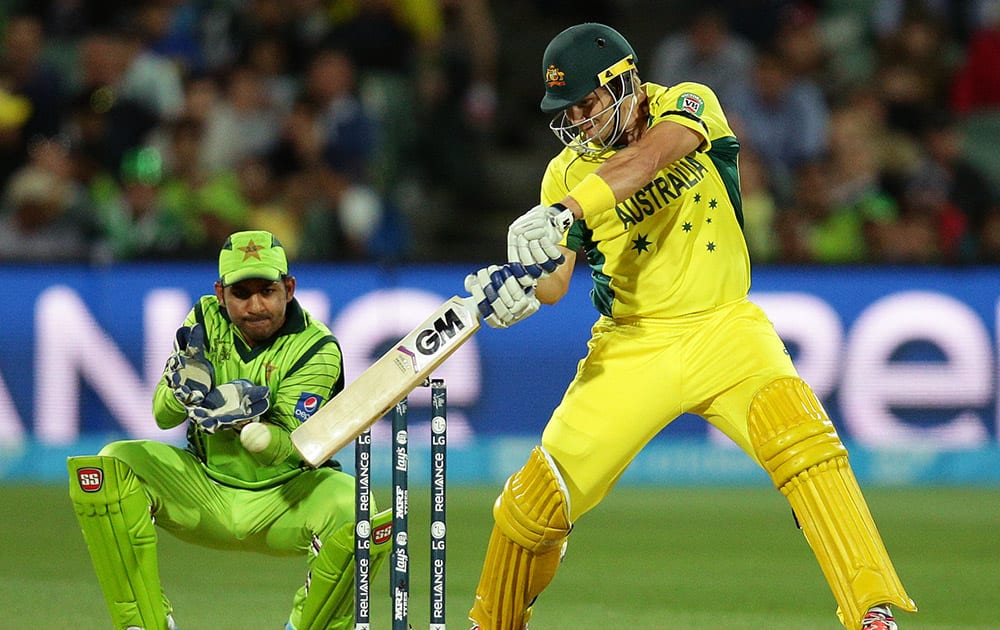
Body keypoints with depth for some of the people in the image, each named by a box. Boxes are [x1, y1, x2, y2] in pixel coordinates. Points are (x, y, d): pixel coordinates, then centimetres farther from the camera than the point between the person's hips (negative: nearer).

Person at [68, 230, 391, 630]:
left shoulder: (316, 349, -14)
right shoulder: (206, 321, -4)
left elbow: (287, 449, -22)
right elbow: (163, 416, -7)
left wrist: (249, 424, -43)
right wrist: (186, 381, -29)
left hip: (283, 499, -3)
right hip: (204, 495, 3)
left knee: (355, 506, -34)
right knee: (112, 465, -21)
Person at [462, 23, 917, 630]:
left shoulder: (689, 105, -8)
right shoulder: (567, 172, 0)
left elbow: (648, 158, -30)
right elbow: (554, 282, -7)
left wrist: (568, 212, -46)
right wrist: (521, 288, -32)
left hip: (724, 329, -3)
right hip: (631, 346, 3)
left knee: (800, 438, -29)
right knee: (538, 499, 1)